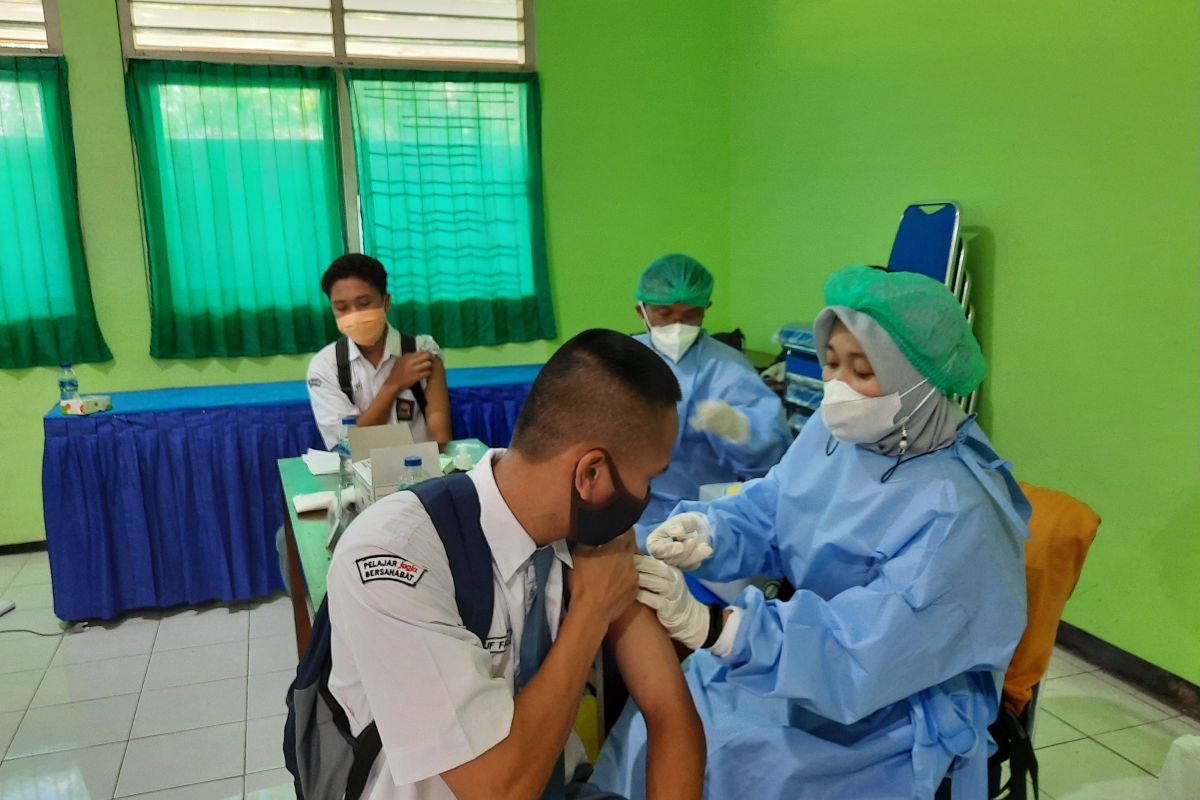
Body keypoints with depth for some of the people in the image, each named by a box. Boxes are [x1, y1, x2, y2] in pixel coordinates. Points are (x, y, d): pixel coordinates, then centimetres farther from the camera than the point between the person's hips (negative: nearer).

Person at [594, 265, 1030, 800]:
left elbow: (859, 654, -32)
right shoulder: (837, 431, -4)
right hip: (812, 648, 6)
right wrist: (706, 534, -27)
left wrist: (708, 624, -42)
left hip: (898, 717, -6)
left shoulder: (954, 515, -28)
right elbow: (764, 517, -3)